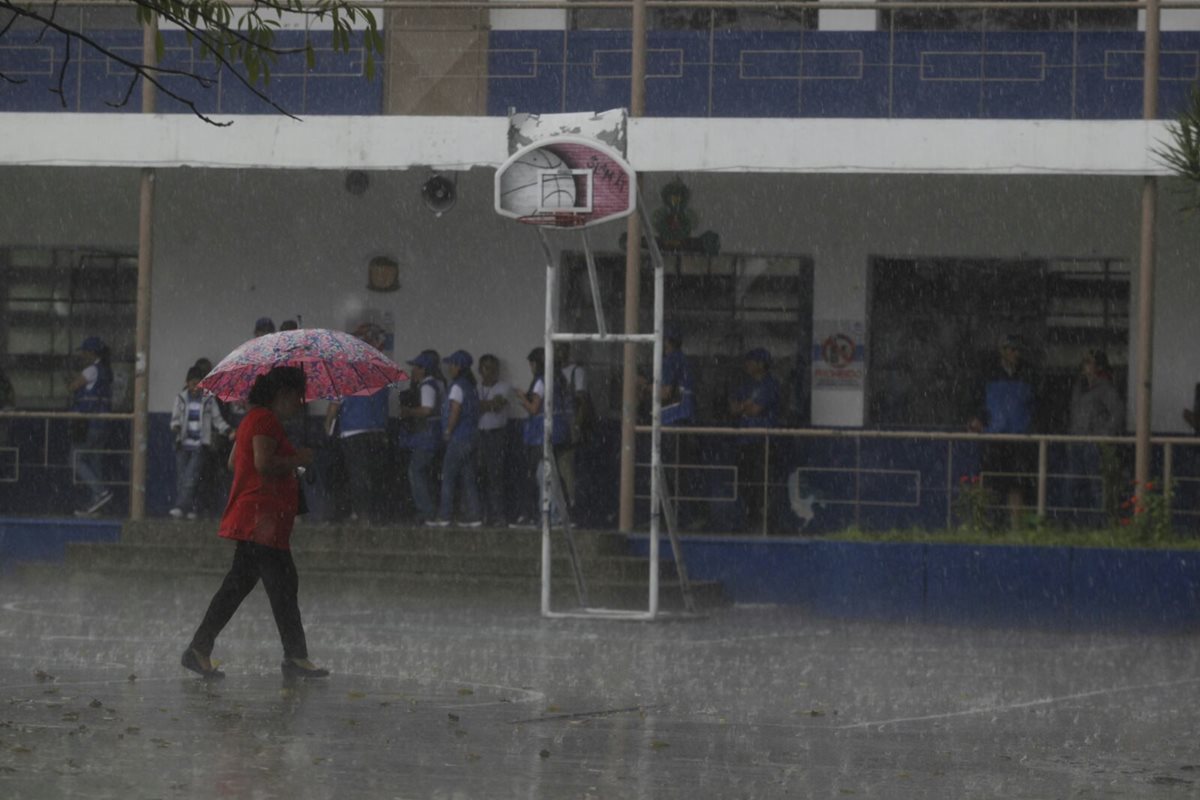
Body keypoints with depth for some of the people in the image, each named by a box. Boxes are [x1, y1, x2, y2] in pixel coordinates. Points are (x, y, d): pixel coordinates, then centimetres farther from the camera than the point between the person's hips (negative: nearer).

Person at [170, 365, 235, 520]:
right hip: (183, 444, 2)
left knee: (191, 477, -15)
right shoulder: (181, 398, 10)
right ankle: (189, 509, 3)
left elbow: (217, 420, 8)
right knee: (181, 478, -3)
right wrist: (176, 426, -13)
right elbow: (175, 418, 10)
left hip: (200, 446, -2)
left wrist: (229, 432, -6)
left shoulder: (208, 400, 6)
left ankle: (180, 507, -20)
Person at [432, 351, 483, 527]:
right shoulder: (471, 387, 13)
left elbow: (455, 412, -19)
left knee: (449, 477, -4)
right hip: (472, 436, 9)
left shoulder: (457, 387, -13)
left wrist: (448, 431, -9)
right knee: (468, 477, 9)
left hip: (459, 438, -9)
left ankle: (444, 516, -5)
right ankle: (474, 516, 7)